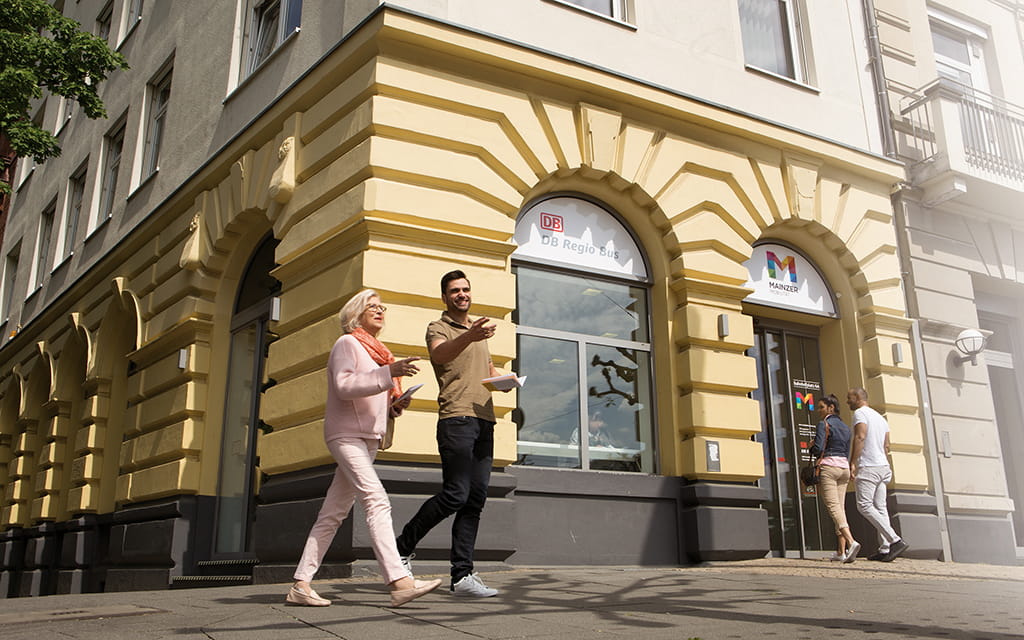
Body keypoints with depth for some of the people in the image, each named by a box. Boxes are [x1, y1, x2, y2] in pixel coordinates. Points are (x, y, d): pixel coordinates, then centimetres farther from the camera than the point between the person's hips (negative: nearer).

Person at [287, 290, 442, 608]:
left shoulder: (377, 350, 23)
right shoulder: (347, 343, -1)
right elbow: (343, 386, -17)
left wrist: (392, 408, 6)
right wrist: (388, 373, -24)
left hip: (368, 438, 9)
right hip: (347, 434, -9)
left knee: (333, 513, 7)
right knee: (377, 501, -22)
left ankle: (301, 585, 10)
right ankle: (399, 582, -30)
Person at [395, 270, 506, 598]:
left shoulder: (479, 328, 26)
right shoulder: (438, 328, 4)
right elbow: (439, 354, -19)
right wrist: (469, 336, -39)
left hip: (485, 420, 7)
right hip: (457, 418, -7)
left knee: (475, 499, 1)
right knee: (455, 494, -14)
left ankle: (462, 575, 3)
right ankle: (403, 547, 6)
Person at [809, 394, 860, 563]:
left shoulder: (823, 424, -5)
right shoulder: (845, 427, 17)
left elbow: (818, 449, -13)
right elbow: (847, 452, 17)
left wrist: (811, 449, 7)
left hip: (828, 466, -7)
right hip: (844, 467, 7)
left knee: (833, 507, -13)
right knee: (841, 507, 6)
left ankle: (851, 542, -32)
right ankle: (842, 551, 1)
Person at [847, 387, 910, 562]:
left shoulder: (860, 413, -6)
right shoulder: (880, 417, 21)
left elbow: (860, 437, -19)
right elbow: (886, 446, 21)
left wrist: (852, 462, -21)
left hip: (868, 467, -9)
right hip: (883, 466, 9)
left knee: (864, 505, -10)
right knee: (880, 508, 7)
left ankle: (896, 540, -17)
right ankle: (885, 549, 2)